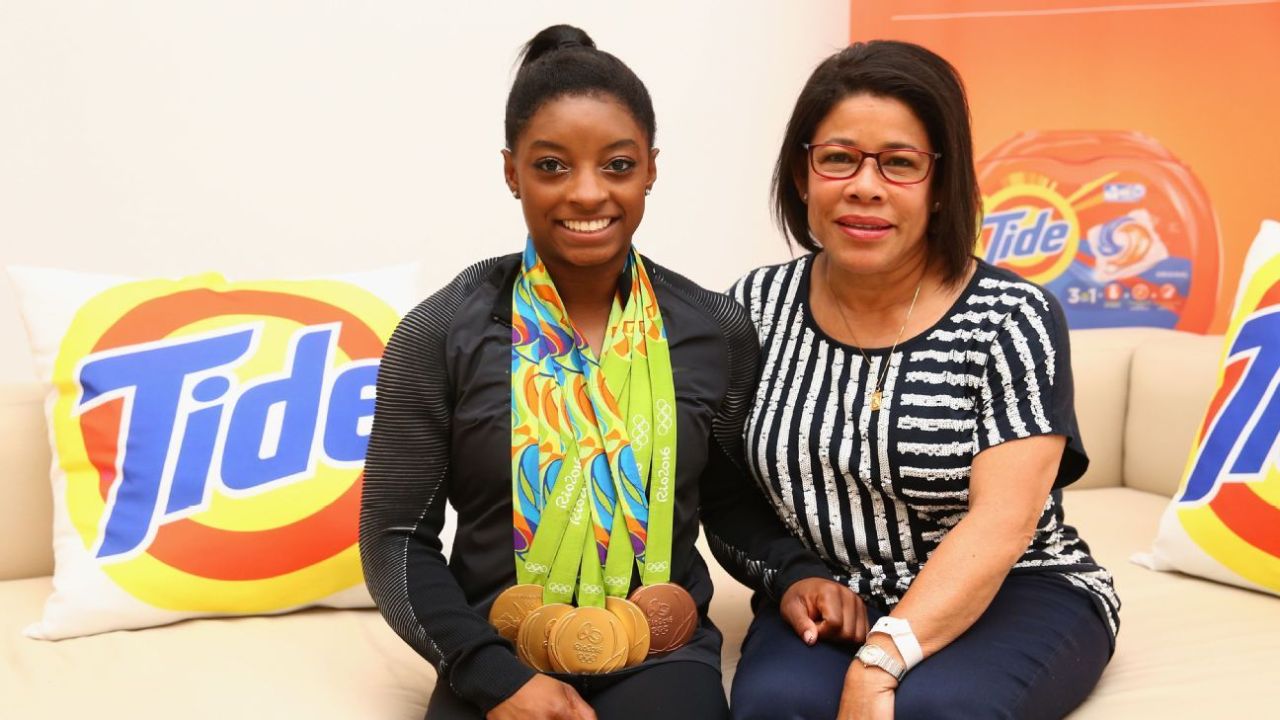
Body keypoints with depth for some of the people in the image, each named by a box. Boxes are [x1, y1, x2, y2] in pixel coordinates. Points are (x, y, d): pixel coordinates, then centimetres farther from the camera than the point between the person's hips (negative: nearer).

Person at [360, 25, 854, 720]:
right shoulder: (442, 334, -5)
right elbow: (397, 536, -3)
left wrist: (792, 576, -5)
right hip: (498, 658, -1)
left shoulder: (715, 330, 2)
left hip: (662, 653, 2)